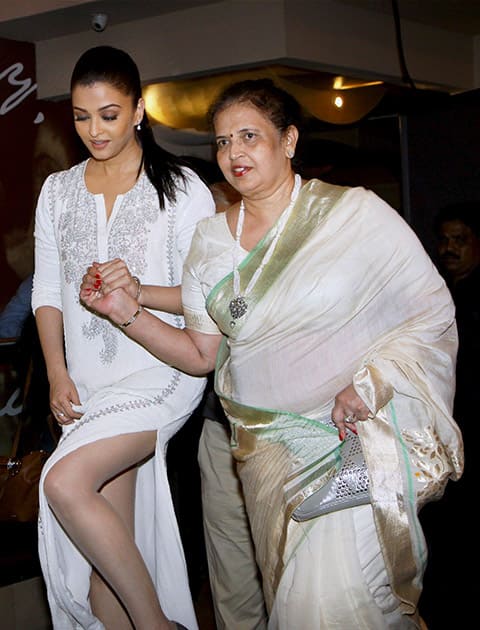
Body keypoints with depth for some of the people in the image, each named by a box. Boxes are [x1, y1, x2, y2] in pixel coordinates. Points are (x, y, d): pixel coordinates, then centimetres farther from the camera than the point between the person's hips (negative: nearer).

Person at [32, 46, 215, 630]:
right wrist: (57, 374, -1)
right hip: (89, 382, 5)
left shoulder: (182, 188, -2)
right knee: (112, 541, 3)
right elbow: (47, 292, 11)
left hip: (160, 370, -5)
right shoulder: (57, 191, 11)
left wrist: (140, 292, -21)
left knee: (65, 481, -24)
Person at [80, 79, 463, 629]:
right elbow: (201, 354, 12)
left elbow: (433, 311, -3)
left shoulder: (355, 212, -3)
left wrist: (369, 384, -14)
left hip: (360, 437, -3)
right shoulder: (211, 240, 10)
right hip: (269, 444, 4)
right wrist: (127, 312, 0)